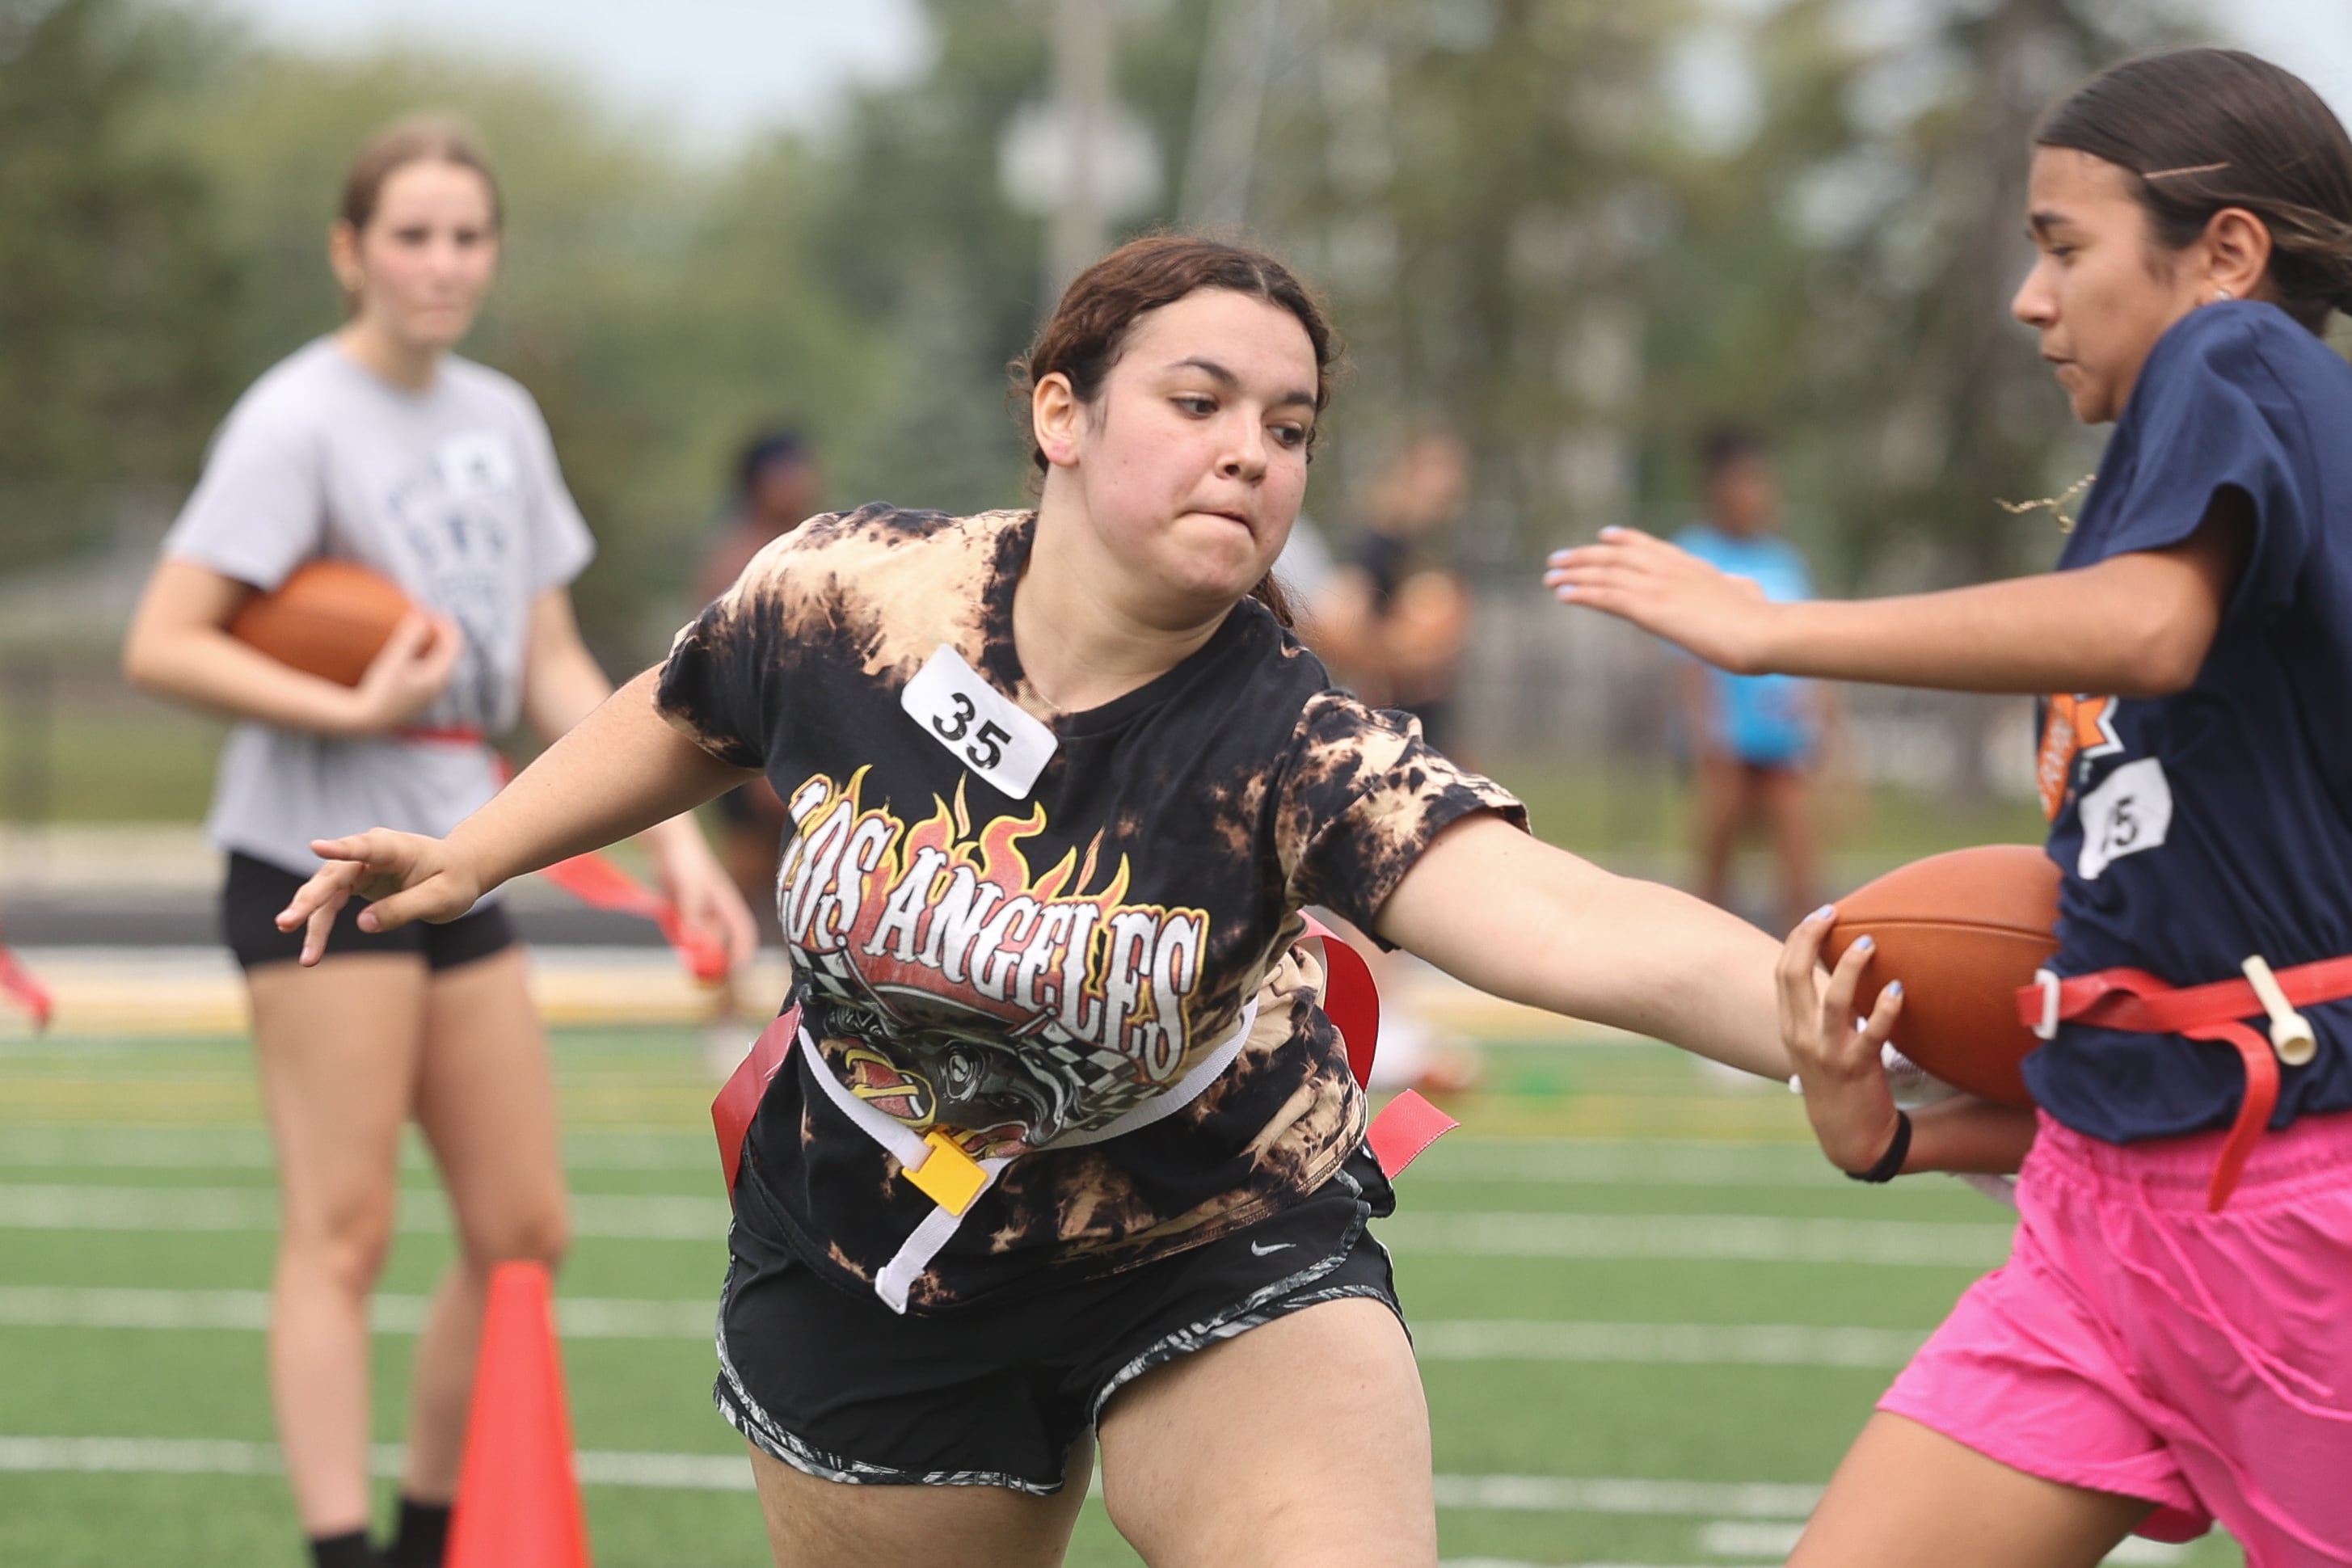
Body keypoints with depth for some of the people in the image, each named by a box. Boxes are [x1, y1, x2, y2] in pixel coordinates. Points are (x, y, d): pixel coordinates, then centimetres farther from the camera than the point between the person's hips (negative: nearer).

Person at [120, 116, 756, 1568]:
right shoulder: (299, 423, -10)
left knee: (524, 1230, 7)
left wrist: (675, 837, 8)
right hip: (318, 859, -7)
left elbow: (553, 665, 16)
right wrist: (354, 710, -22)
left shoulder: (503, 421, 12)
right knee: (344, 1232, -9)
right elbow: (162, 646, -15)